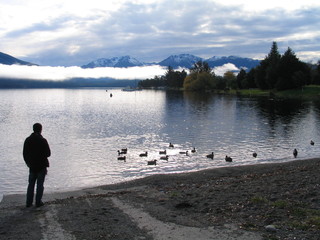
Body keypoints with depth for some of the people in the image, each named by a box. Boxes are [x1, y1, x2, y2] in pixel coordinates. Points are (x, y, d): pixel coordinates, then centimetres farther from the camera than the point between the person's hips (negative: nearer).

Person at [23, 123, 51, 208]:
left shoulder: (27, 140, 0)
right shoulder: (43, 140, -15)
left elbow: (25, 154, 5)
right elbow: (48, 153, -13)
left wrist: (28, 163, 17)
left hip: (32, 166, 4)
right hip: (42, 166, -4)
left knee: (31, 184, 14)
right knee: (40, 185, 4)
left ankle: (29, 202, 17)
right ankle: (38, 202, 7)